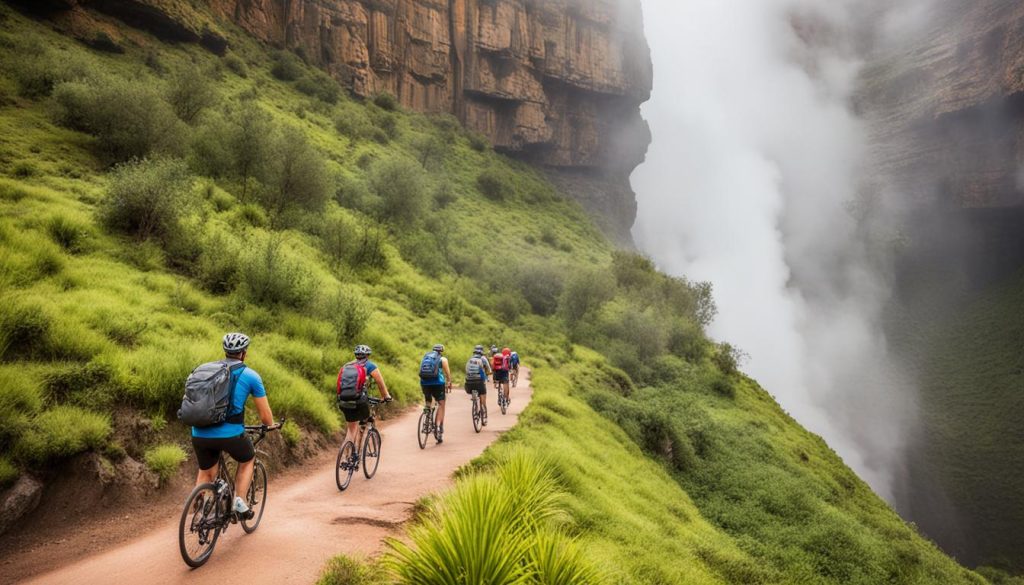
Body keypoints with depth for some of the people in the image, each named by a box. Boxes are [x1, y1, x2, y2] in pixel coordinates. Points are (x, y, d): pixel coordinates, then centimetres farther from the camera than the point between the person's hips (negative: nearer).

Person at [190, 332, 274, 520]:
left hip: (200, 434, 4)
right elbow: (266, 416, 5)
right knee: (247, 461, 27)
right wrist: (270, 426, 27)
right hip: (230, 434, -4)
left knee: (206, 472, 29)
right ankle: (239, 502, 14)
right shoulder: (250, 375, 3)